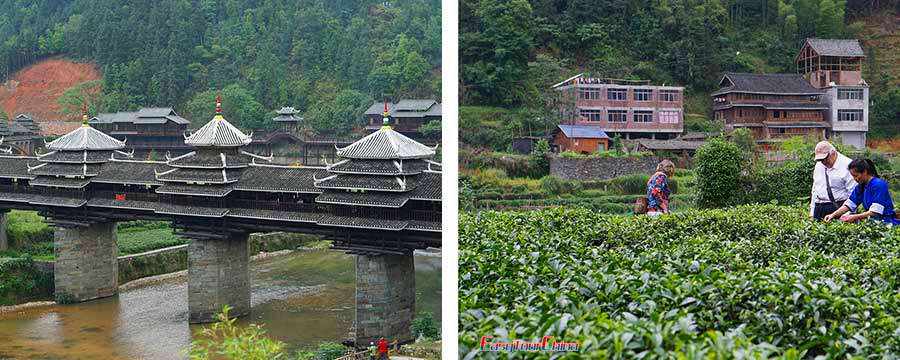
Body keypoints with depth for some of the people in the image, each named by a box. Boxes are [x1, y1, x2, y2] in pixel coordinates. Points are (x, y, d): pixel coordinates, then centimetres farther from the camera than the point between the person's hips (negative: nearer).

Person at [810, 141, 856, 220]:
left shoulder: (846, 165, -5)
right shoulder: (818, 165, 15)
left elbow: (853, 192, -9)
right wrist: (812, 212, 15)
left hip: (838, 207, -5)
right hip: (819, 207, 5)